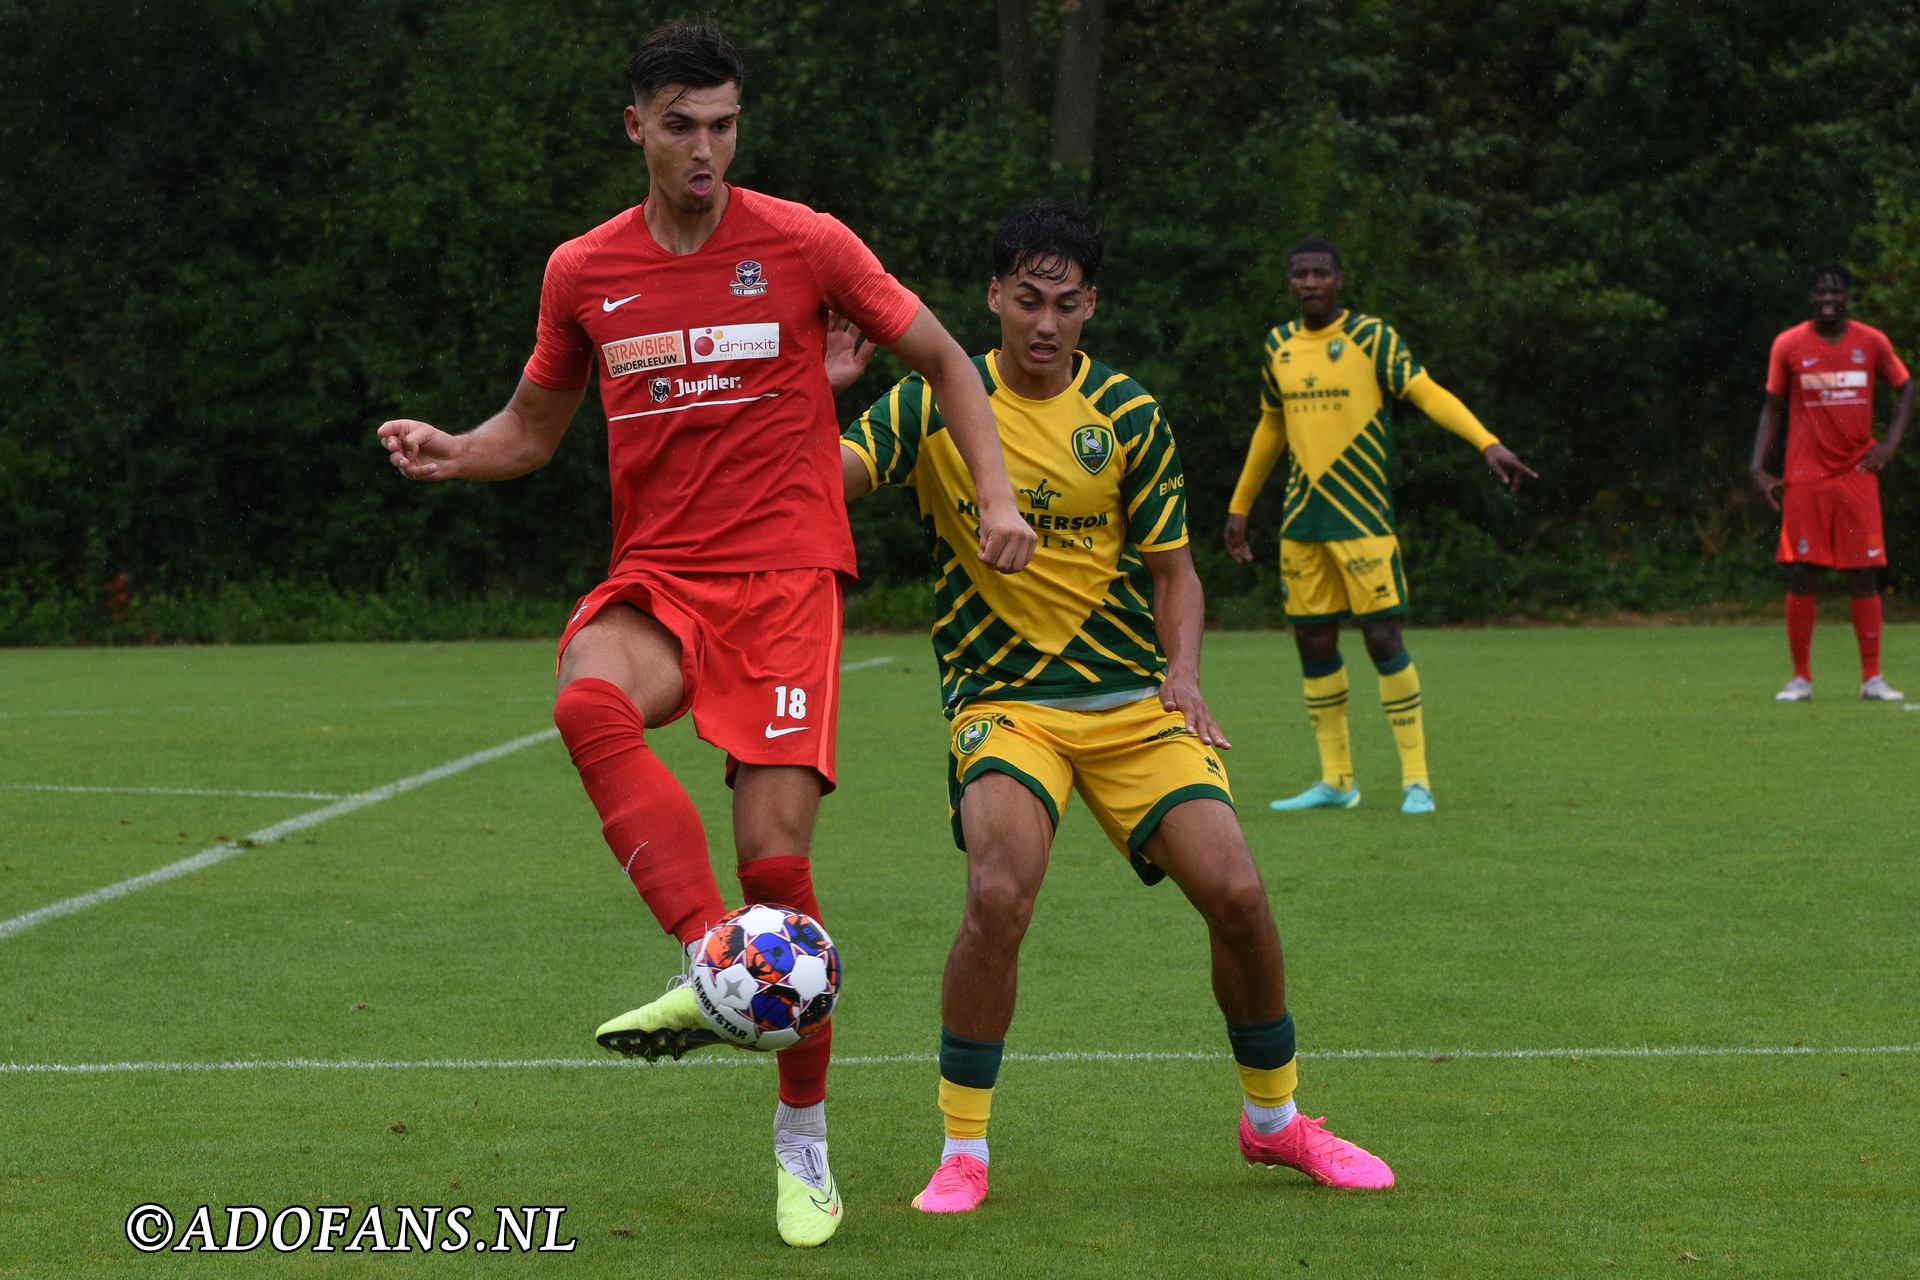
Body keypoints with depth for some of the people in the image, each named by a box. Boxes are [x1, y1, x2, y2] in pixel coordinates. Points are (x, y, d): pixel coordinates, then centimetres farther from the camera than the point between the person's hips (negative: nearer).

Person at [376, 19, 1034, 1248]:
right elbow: (534, 428, 21)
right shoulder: (583, 272, 7)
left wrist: (996, 497, -2)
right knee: (590, 701, -34)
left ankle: (804, 1137, 8)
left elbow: (946, 362, 10)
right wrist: (453, 452, -1)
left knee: (777, 853, -10)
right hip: (655, 577, 2)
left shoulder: (805, 246, -1)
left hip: (784, 572, -2)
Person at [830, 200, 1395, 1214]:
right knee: (998, 893, -27)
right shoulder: (936, 406, -1)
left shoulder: (1128, 416, 3)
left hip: (1131, 696, 2)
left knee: (1234, 891, -12)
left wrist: (1182, 672, -6)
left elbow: (1172, 568, 10)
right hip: (1001, 699, -2)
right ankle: (962, 1154, -10)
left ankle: (1273, 1120, 14)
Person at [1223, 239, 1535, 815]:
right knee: (1313, 644, 6)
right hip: (1301, 523, 5)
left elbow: (1426, 392, -16)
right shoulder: (1278, 345, 10)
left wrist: (1486, 442, -31)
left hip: (1362, 520, -5)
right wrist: (1240, 505, 27)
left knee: (1382, 638, -9)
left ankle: (1416, 779, -2)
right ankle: (1336, 780, 17)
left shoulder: (1372, 337, -5)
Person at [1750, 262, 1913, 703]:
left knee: (1864, 575, 0)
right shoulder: (1788, 345, 1)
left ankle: (1872, 678, 4)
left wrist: (1890, 443, 3)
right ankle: (1800, 678, 3)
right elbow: (1772, 408, 8)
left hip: (1857, 475, 1)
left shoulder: (1872, 342, 3)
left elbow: (1905, 388, 16)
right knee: (1800, 575, -3)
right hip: (1804, 480, -1)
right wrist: (1759, 469, -1)